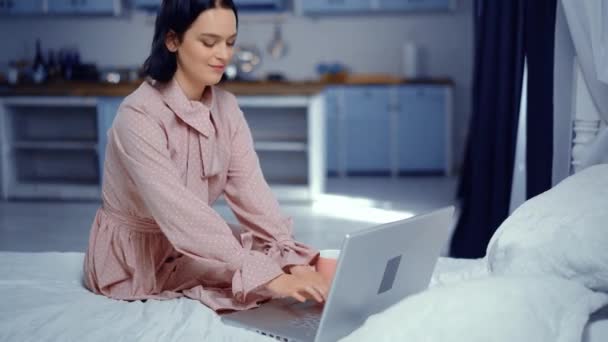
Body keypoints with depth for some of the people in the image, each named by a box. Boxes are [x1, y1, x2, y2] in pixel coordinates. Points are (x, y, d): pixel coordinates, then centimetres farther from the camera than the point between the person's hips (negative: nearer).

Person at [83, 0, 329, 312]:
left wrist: (294, 260, -29)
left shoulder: (225, 107, -4)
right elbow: (180, 213, -37)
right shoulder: (138, 116, -27)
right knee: (260, 278, -26)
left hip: (191, 246, 7)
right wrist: (268, 277, -44)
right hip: (133, 258, -7)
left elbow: (250, 189, -13)